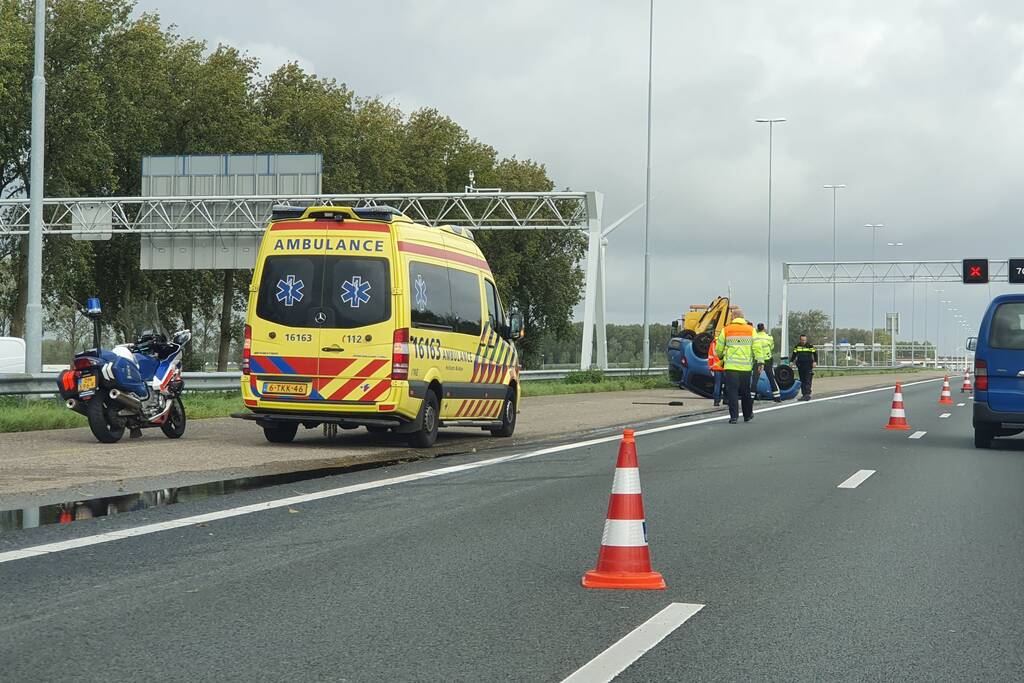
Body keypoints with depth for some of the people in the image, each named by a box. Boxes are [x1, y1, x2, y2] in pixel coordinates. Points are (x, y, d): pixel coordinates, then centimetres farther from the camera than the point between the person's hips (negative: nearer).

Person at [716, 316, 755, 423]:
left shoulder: (725, 330, 7)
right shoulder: (751, 330, 9)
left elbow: (719, 349, 10)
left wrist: (721, 358, 30)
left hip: (731, 366, -2)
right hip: (746, 366, 2)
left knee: (732, 391, -1)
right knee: (745, 391, 14)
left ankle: (733, 416, -10)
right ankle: (747, 415, 26)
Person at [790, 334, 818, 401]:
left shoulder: (810, 346, -1)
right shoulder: (797, 346, 10)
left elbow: (815, 353, 1)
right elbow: (794, 354, 20)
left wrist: (815, 362, -8)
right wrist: (791, 361, 13)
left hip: (808, 366, -4)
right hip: (800, 366, 4)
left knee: (807, 380, -10)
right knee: (802, 381, 6)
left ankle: (807, 394, -14)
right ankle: (803, 394, 10)